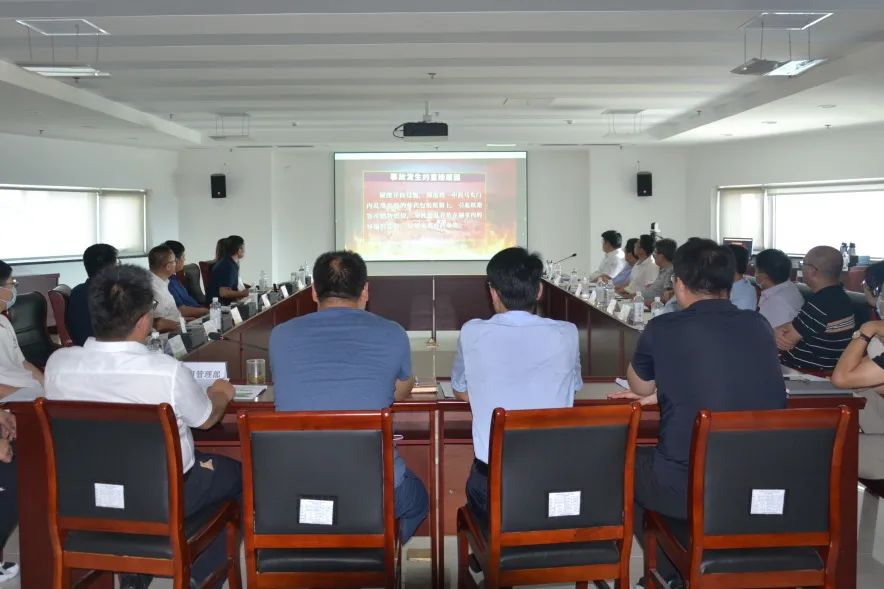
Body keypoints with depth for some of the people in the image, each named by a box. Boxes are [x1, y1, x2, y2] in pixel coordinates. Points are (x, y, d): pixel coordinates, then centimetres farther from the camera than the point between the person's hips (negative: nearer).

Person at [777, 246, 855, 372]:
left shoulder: (819, 304, -25)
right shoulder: (837, 295, 9)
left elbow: (788, 340, -18)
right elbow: (797, 324, 10)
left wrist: (777, 333, 2)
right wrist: (780, 330, -9)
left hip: (807, 373, -9)